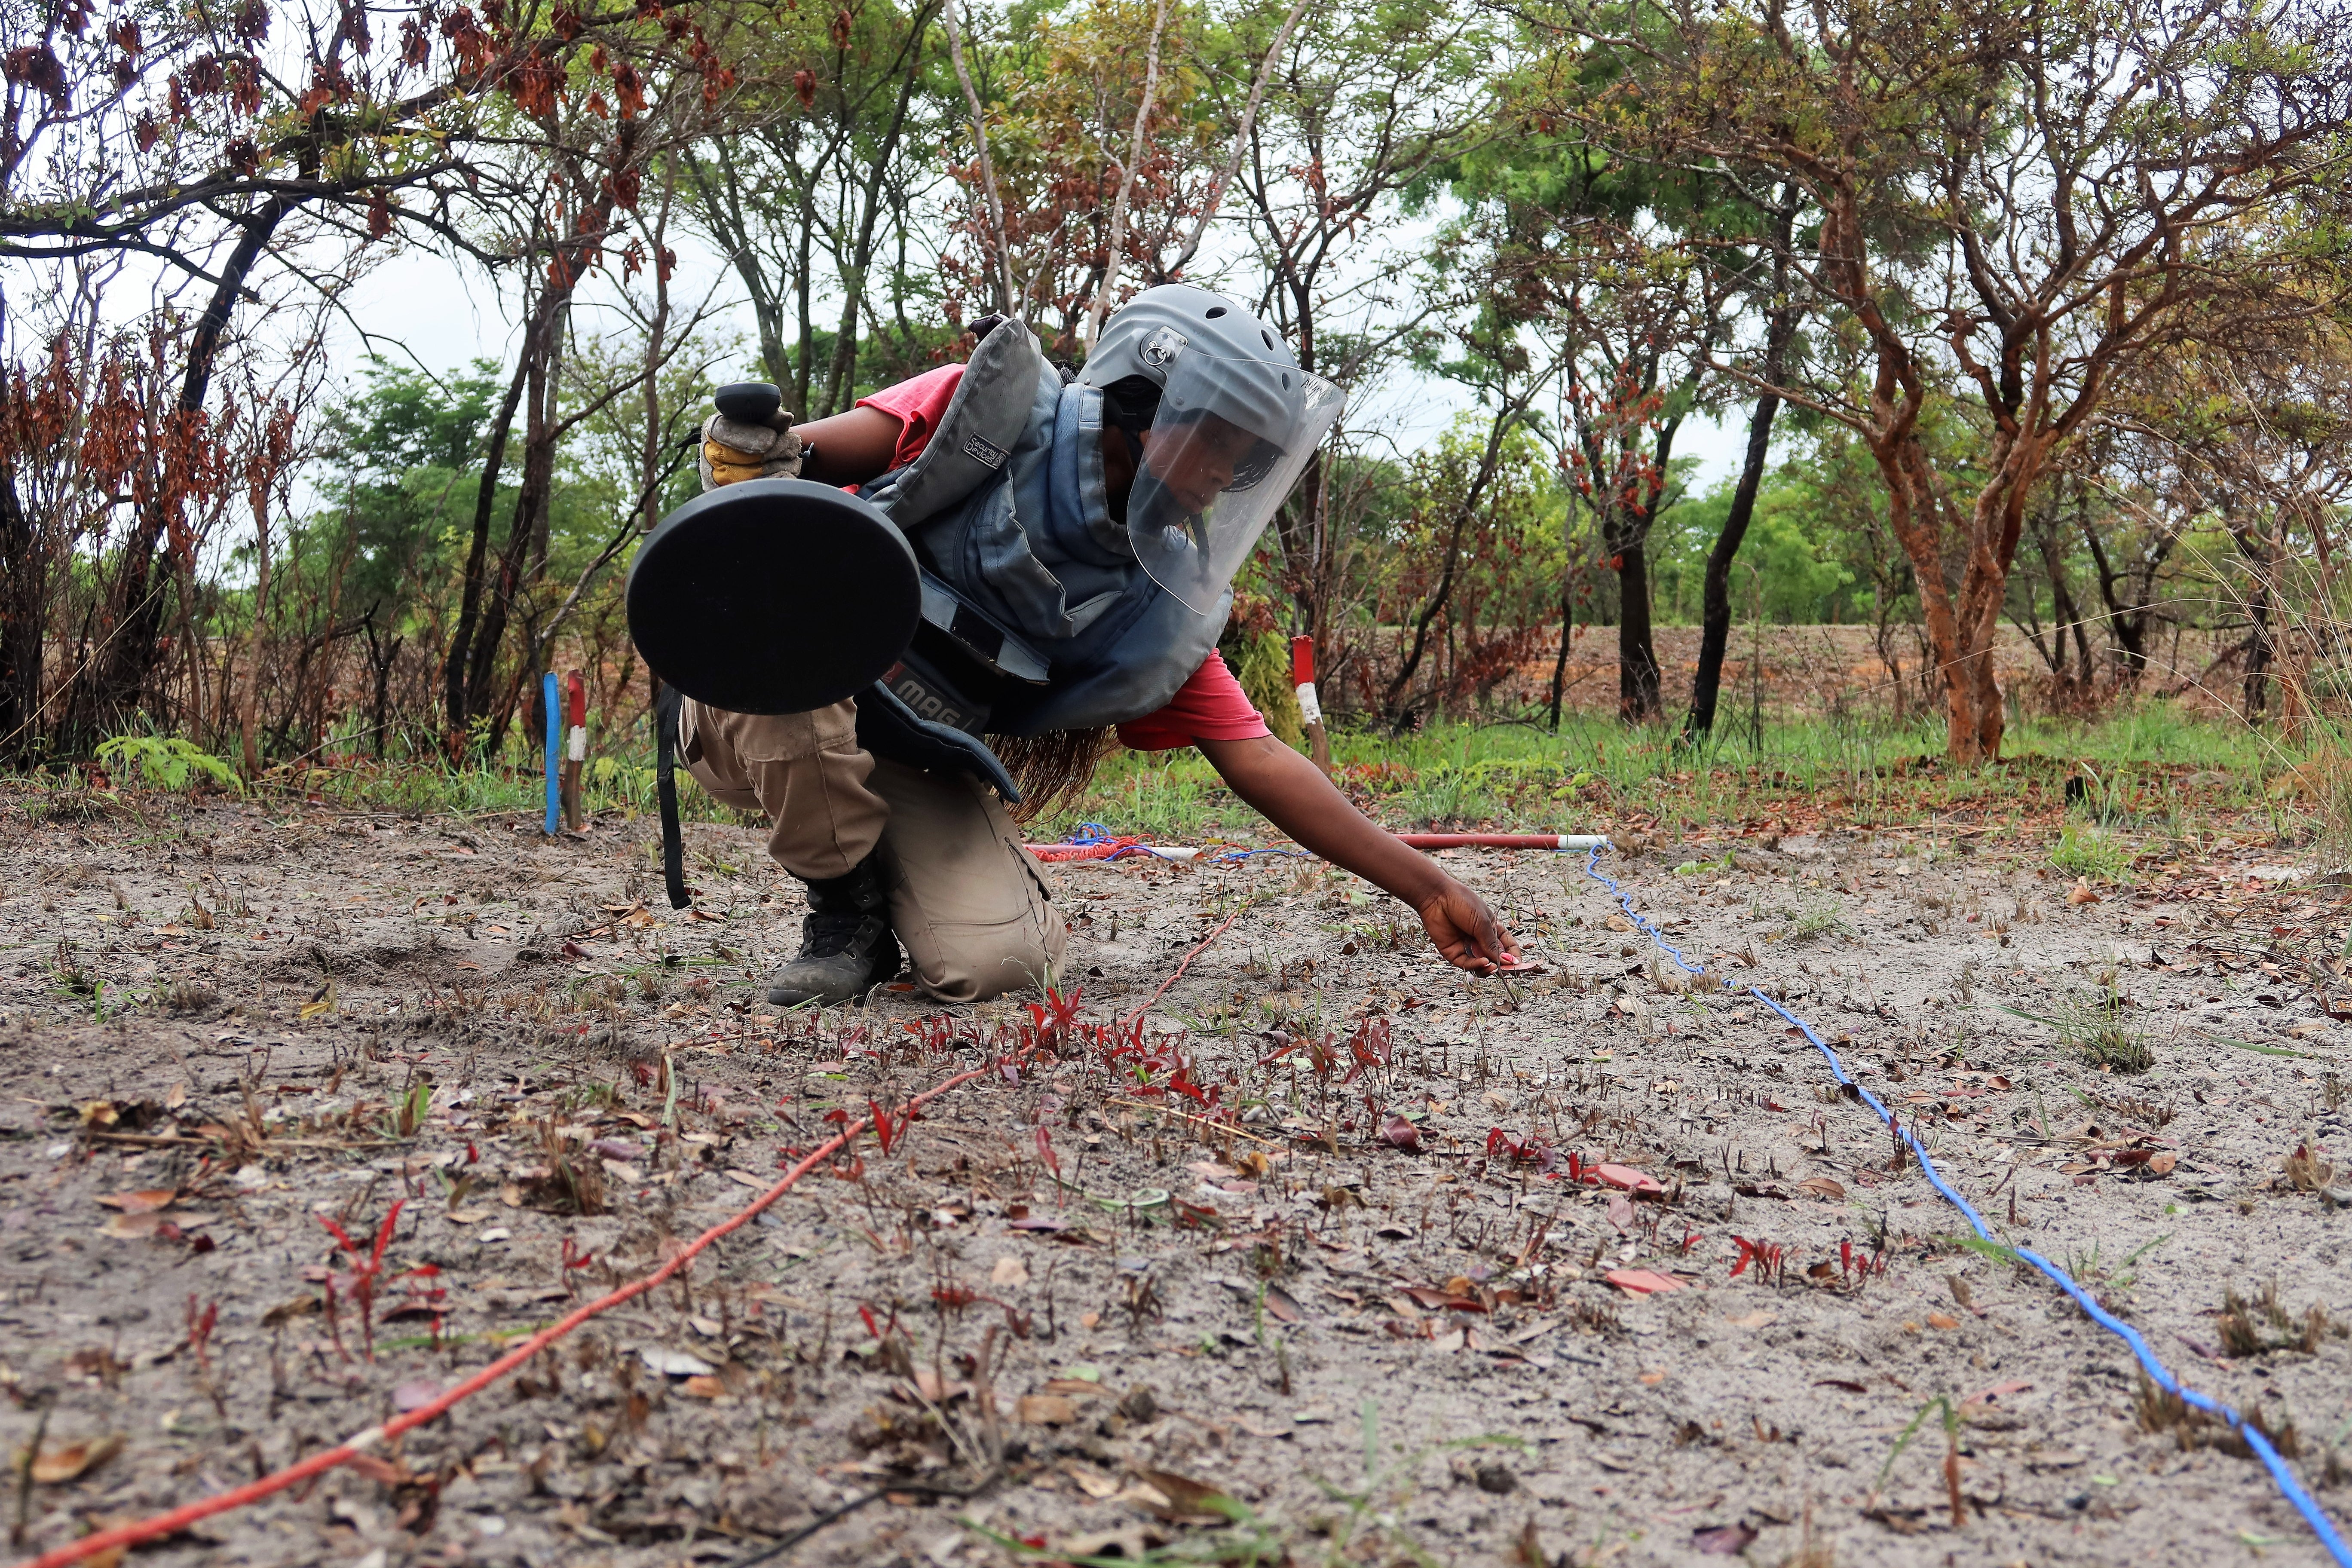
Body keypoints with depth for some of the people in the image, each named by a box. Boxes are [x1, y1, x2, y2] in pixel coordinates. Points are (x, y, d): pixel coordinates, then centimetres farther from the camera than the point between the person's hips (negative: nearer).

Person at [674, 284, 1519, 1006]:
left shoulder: (1164, 608, -5)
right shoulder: (989, 410, -15)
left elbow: (1258, 760, -5)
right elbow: (802, 457, -12)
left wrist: (1428, 888, -8)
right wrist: (751, 454, -39)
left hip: (913, 767, 2)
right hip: (759, 731, -2)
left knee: (993, 963, -24)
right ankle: (846, 905, -14)